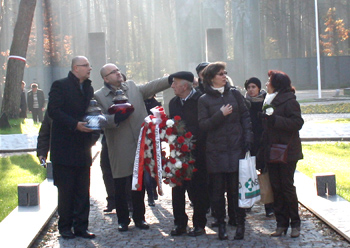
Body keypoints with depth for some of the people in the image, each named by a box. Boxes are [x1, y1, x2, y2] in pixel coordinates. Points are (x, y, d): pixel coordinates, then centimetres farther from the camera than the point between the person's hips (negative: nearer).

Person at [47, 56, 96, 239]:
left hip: (83, 148, 6)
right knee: (66, 190, 1)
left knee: (83, 190, 5)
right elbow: (53, 111, -14)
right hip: (65, 147, -6)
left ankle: (81, 227, 11)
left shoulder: (88, 88, 15)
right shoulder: (60, 86, -6)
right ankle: (65, 226, 11)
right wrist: (75, 124, -22)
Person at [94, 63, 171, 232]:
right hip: (120, 150, -3)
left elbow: (153, 86, 9)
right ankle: (123, 220, 19)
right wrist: (116, 118, -23)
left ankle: (139, 218, 22)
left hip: (139, 146, 3)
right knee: (120, 186, 5)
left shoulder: (132, 87, 12)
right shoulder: (99, 96, -2)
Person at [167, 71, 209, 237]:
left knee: (197, 189, 2)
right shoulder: (173, 102, 12)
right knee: (177, 189, 5)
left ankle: (199, 224, 14)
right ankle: (180, 223, 17)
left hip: (197, 153, -5)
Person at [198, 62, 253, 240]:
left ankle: (240, 223, 11)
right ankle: (221, 224, 14)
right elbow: (203, 124, -5)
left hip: (236, 148, 1)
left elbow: (245, 117, 8)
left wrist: (248, 138, -2)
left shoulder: (234, 94, 8)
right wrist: (220, 115, -15)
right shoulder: (204, 100, 2)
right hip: (216, 151, -1)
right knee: (218, 189, 3)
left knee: (236, 187, 0)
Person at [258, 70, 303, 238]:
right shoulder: (269, 101, 14)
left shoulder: (289, 101, -10)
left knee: (287, 186, -2)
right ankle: (281, 223, 13)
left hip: (286, 152, -7)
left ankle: (295, 223, 9)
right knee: (276, 188, 7)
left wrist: (274, 120, -26)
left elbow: (297, 123, -20)